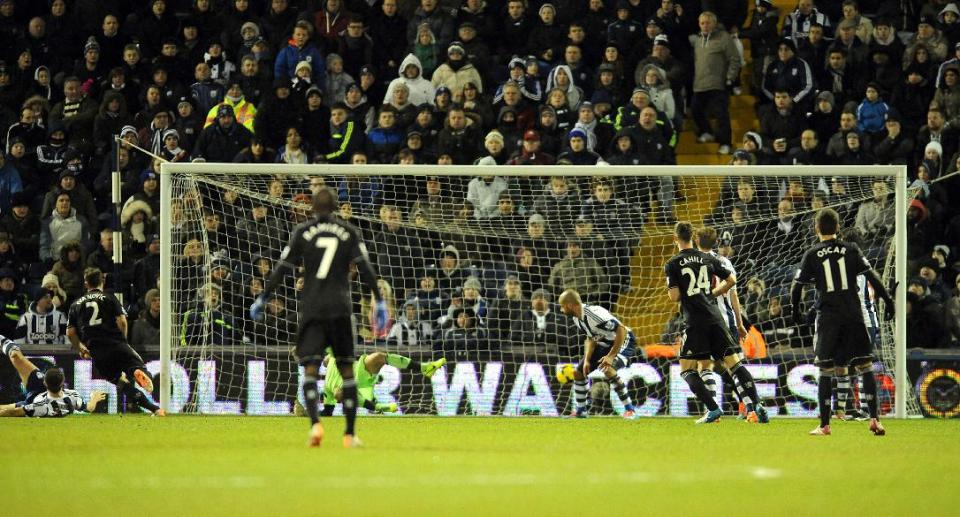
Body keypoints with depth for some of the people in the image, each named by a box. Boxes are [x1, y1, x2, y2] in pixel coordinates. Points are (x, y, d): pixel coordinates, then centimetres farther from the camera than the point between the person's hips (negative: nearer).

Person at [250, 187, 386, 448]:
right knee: (346, 368, 8)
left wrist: (262, 299, 9)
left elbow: (282, 269, 2)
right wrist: (379, 301, 2)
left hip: (311, 307, -1)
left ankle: (315, 422, -26)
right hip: (340, 307, 1)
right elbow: (365, 269, -1)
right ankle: (350, 434, 9)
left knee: (310, 367, -4)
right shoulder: (349, 232, 5)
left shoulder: (303, 231, 3)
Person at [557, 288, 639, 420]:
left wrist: (611, 356, -32)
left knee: (608, 369, -34)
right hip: (604, 344, 9)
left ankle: (629, 409, -22)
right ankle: (581, 411, 25)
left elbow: (622, 330, -32)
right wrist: (587, 360, -5)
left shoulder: (594, 314, -32)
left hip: (623, 341, -9)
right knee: (578, 372, 7)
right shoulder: (577, 318, -4)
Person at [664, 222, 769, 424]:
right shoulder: (708, 259, 9)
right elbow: (731, 280, 12)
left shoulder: (672, 264, -2)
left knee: (687, 369, 6)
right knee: (734, 362, 5)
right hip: (715, 318, 4)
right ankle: (757, 405, -6)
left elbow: (674, 297, -8)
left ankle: (713, 409, -7)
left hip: (694, 322, -4)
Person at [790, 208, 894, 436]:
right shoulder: (851, 249, 4)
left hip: (828, 317, -1)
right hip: (854, 315, 1)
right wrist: (887, 299, 5)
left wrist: (796, 309, 17)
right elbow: (871, 276, -1)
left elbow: (797, 286, 2)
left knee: (825, 371, 4)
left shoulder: (812, 255, 1)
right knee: (865, 366, 5)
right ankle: (874, 419, -4)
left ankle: (824, 424, 3)